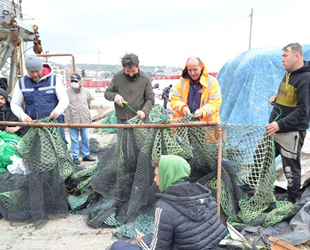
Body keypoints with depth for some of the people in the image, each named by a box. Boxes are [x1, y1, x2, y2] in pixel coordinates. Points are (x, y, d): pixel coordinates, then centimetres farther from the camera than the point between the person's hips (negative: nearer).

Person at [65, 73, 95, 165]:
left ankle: (86, 155, 24)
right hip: (72, 120, -3)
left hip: (85, 120, 3)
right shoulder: (67, 92, -2)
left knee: (86, 139, 10)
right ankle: (75, 157, 15)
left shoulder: (86, 92, 8)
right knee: (74, 140, 3)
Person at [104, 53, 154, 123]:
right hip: (121, 120, 1)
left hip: (140, 119, -1)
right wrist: (114, 95, -13)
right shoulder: (117, 77, -1)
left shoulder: (145, 79, -4)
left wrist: (144, 111, -20)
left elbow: (150, 99, -1)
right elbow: (107, 93, 10)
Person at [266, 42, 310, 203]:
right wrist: (276, 98, 7)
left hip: (291, 133, -9)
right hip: (274, 129, 9)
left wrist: (280, 125, -29)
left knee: (291, 170, 4)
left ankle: (291, 202, 20)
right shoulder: (288, 74, 11)